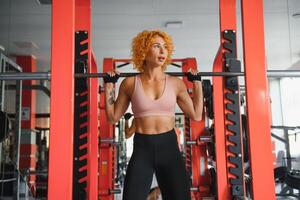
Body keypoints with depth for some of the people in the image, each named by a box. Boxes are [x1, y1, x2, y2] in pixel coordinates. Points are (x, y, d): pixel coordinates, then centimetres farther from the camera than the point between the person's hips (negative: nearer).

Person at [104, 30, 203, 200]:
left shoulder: (176, 83, 4)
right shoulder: (130, 83, 2)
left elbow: (196, 115, 8)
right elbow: (113, 117, 7)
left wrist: (197, 82, 8)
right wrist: (109, 84, 4)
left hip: (169, 147, 1)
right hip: (142, 149, -1)